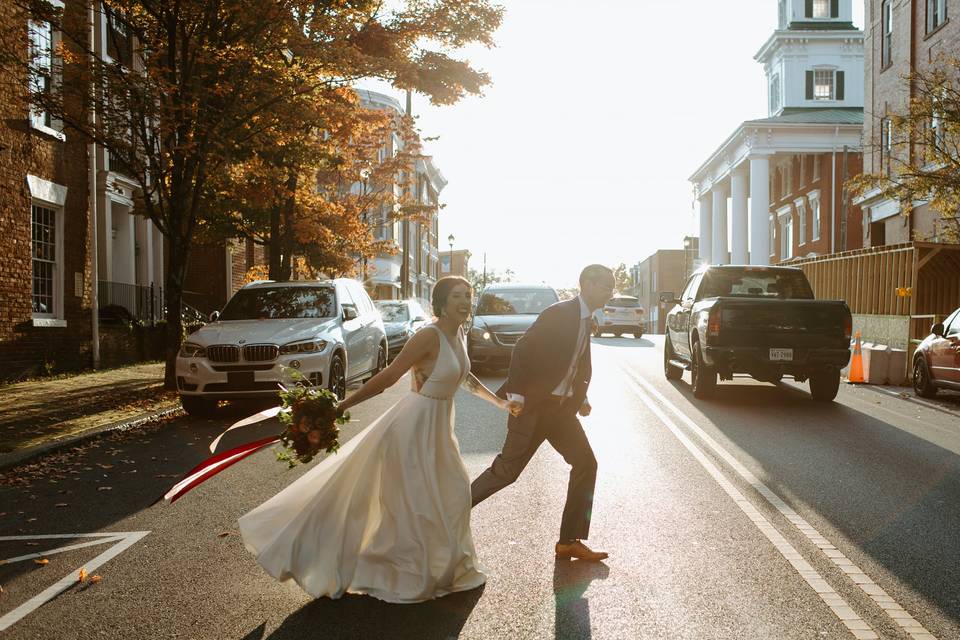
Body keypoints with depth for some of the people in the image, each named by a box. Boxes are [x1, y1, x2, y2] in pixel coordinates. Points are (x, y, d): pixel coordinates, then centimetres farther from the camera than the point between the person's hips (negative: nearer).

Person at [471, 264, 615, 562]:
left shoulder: (585, 320, 12)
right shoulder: (558, 314, -15)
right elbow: (522, 350, -19)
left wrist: (581, 398, 11)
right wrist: (516, 395, -22)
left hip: (561, 407, 9)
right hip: (534, 404, -9)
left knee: (585, 464, 3)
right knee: (507, 469, -6)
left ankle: (570, 541, 11)